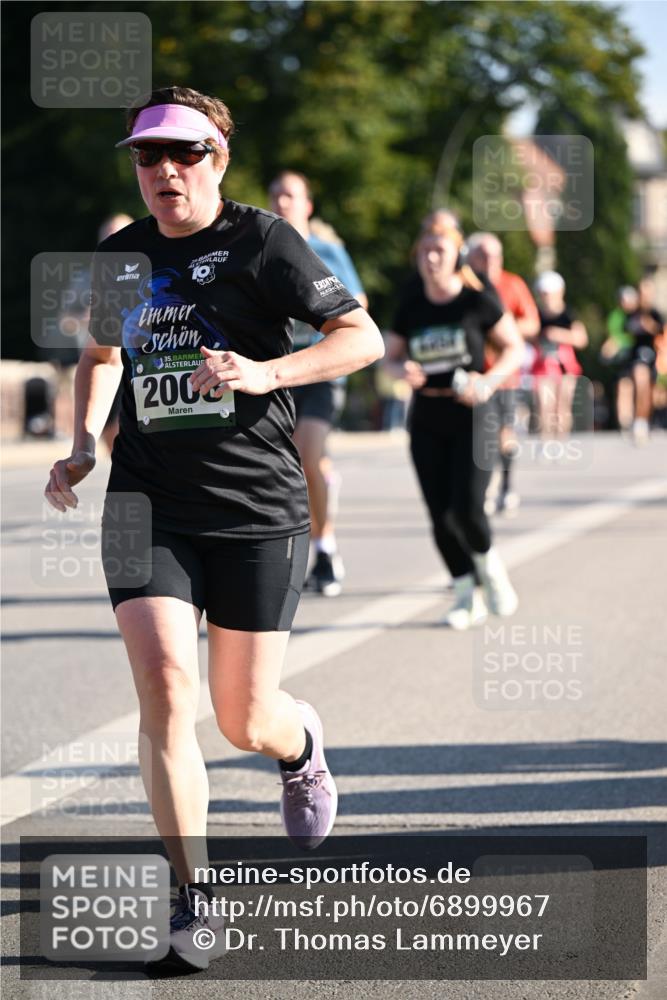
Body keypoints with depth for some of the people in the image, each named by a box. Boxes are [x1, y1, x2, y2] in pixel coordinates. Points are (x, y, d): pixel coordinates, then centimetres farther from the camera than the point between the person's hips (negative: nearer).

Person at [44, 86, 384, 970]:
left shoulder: (261, 241, -5)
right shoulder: (121, 258, 9)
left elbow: (365, 337, -8)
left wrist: (266, 372, -23)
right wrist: (83, 446, 14)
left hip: (258, 508, -3)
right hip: (148, 504, 3)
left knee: (245, 722, 5)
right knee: (165, 684, -17)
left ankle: (303, 745, 45)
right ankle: (194, 899, -11)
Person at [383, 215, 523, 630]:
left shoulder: (478, 300, -6)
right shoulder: (411, 306, 4)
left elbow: (515, 348, 2)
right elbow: (391, 356, 14)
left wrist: (488, 382, -15)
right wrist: (403, 370, -9)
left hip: (471, 416, -3)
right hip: (427, 420, 4)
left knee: (466, 509, -15)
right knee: (440, 515, -1)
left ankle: (490, 567, 16)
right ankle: (467, 594, 16)